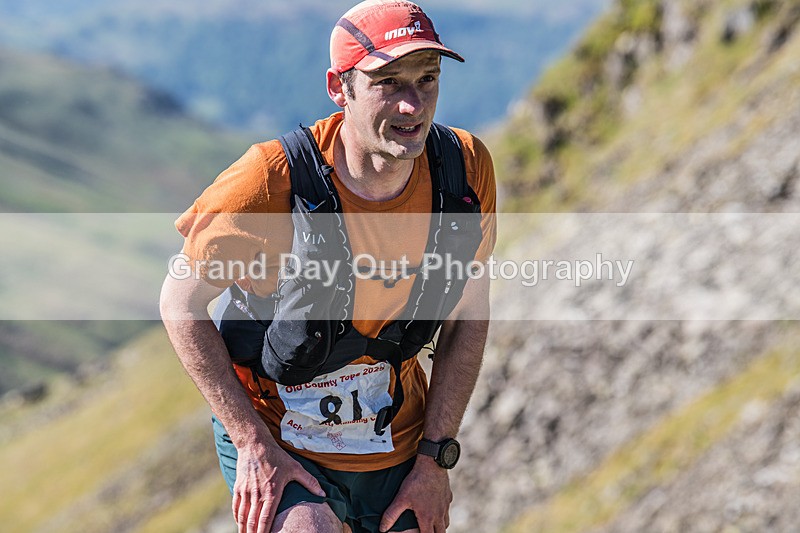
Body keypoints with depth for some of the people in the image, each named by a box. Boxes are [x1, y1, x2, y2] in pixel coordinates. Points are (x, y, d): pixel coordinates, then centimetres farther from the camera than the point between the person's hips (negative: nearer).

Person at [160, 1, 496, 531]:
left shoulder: (466, 166, -12)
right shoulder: (272, 181, -23)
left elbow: (467, 314, 1)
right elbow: (181, 302, -11)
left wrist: (436, 456, -2)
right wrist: (252, 443, -15)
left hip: (398, 448, 4)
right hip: (273, 438, -4)